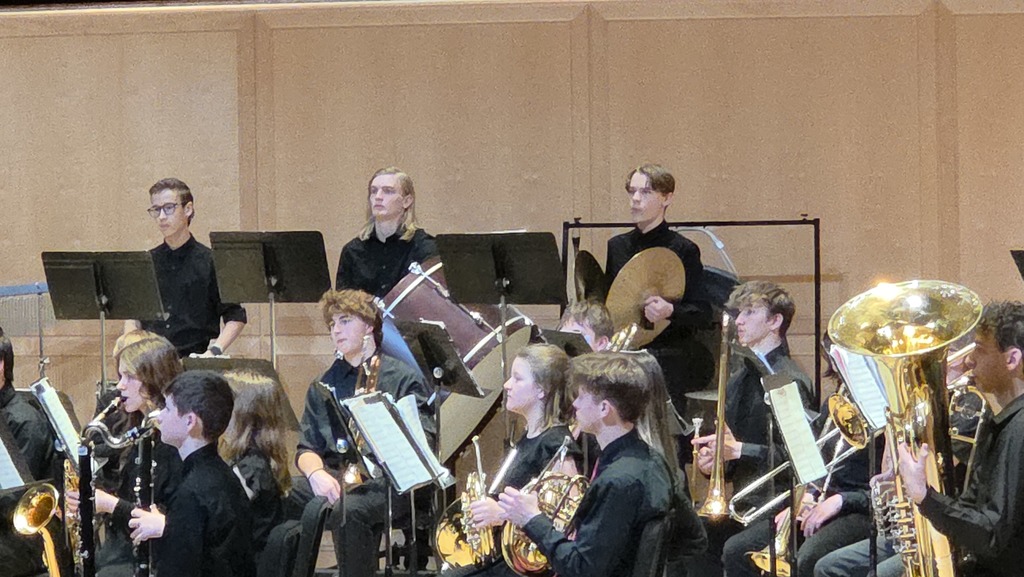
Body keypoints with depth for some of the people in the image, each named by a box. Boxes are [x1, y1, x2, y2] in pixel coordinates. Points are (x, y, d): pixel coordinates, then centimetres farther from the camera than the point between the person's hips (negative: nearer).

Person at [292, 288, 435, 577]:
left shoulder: (403, 377, 9)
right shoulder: (323, 386, 23)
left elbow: (422, 441, 0)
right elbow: (307, 449, 14)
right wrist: (316, 473, -9)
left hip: (391, 480, -4)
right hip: (336, 476, 4)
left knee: (347, 511, -38)